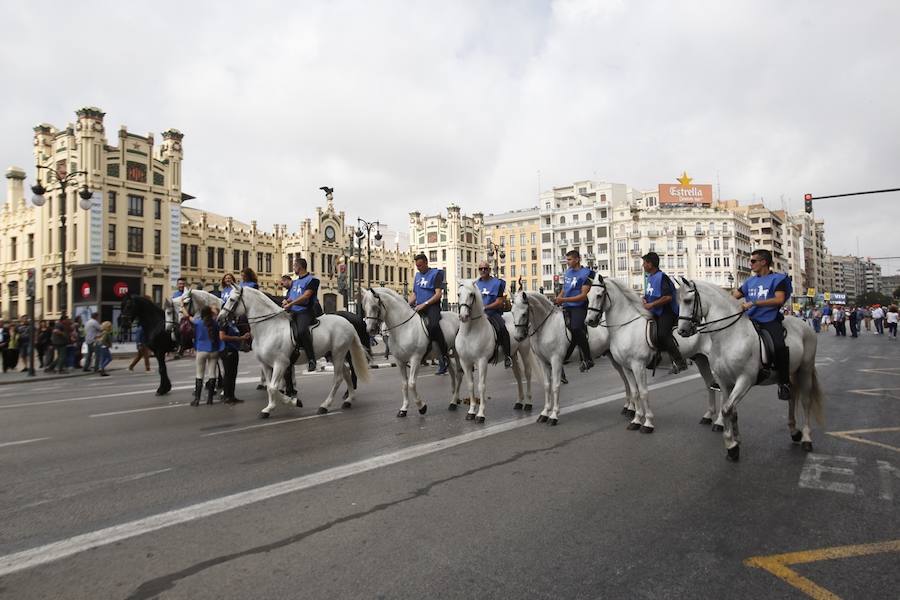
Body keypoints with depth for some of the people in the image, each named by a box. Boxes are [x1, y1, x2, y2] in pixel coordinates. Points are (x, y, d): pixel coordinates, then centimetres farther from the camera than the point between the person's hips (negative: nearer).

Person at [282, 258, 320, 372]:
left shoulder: (312, 280, 1)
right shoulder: (294, 282, 25)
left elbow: (306, 296, -12)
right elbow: (288, 298, 28)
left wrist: (290, 303, -15)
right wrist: (286, 301, 5)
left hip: (305, 311, -8)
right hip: (292, 312, 8)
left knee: (301, 331, -34)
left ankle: (311, 358, -27)